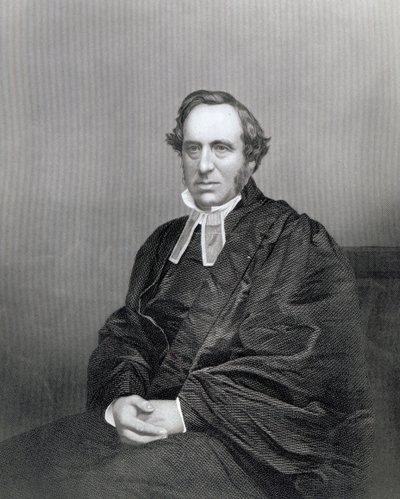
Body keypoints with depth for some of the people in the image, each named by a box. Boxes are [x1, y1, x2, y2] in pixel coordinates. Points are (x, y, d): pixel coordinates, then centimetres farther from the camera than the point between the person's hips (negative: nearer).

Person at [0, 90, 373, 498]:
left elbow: (293, 365, -10)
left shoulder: (300, 243, 1)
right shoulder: (165, 242, 19)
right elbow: (126, 331, 12)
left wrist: (187, 410, -15)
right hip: (152, 419, 5)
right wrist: (121, 395, -10)